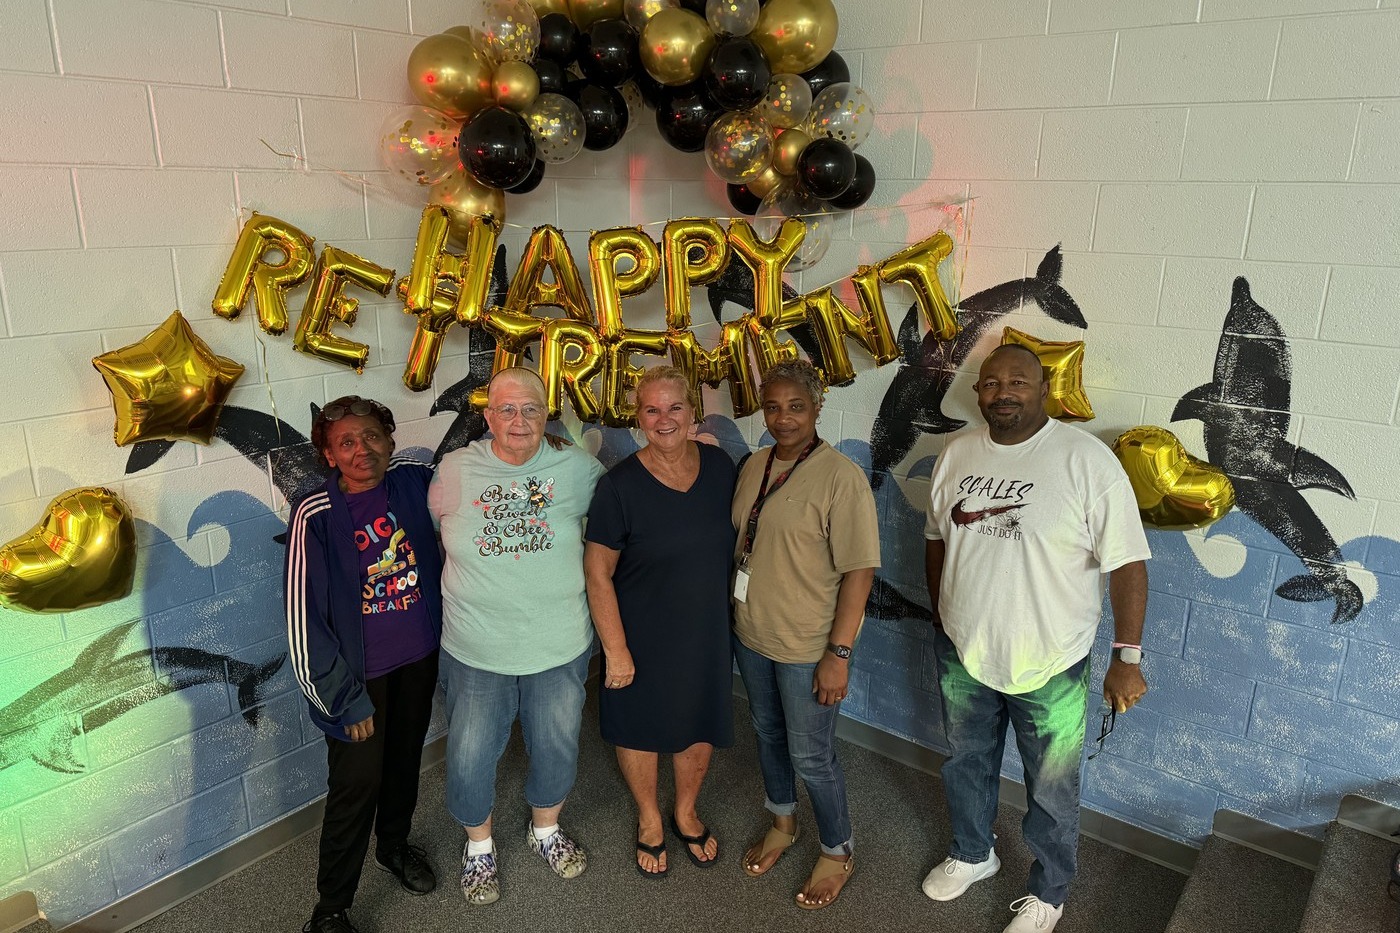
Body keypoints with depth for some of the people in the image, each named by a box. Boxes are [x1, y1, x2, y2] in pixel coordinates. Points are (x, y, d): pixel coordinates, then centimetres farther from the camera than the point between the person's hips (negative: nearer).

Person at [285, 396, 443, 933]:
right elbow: (304, 617, -15)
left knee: (405, 760, 23)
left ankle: (394, 844, 50)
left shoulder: (415, 481, -8)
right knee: (356, 786, 3)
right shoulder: (315, 517, -18)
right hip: (359, 672, -4)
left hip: (420, 658, 5)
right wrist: (345, 701, -12)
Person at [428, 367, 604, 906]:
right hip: (476, 651, 0)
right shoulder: (454, 470, -6)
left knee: (557, 746, 19)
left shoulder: (577, 470, -6)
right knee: (470, 756, 12)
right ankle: (478, 847, 42)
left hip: (560, 646, 1)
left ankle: (546, 830, 49)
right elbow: (430, 535, 9)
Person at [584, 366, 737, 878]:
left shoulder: (720, 466, -7)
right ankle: (649, 819, 45)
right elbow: (598, 572, -14)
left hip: (706, 633, 4)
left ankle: (686, 812, 49)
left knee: (700, 729, 20)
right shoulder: (620, 484, -19)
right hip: (641, 638, -3)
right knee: (641, 729, 16)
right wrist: (615, 648, -14)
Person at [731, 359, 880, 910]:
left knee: (811, 756, 8)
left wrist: (839, 653, -20)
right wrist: (733, 614, 14)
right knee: (767, 734, 23)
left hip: (807, 647, -6)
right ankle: (783, 823, 48)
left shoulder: (840, 478, -20)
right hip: (751, 635, 7)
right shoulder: (754, 466, 1)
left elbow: (859, 570, -19)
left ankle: (838, 853, 33)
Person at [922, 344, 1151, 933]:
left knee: (1051, 791, 15)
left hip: (1048, 664, -4)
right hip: (962, 651, 5)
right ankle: (972, 855, 50)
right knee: (966, 763, 24)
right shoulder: (956, 454, -1)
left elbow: (1127, 562, -16)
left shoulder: (1086, 460, -18)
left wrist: (1128, 656, -18)